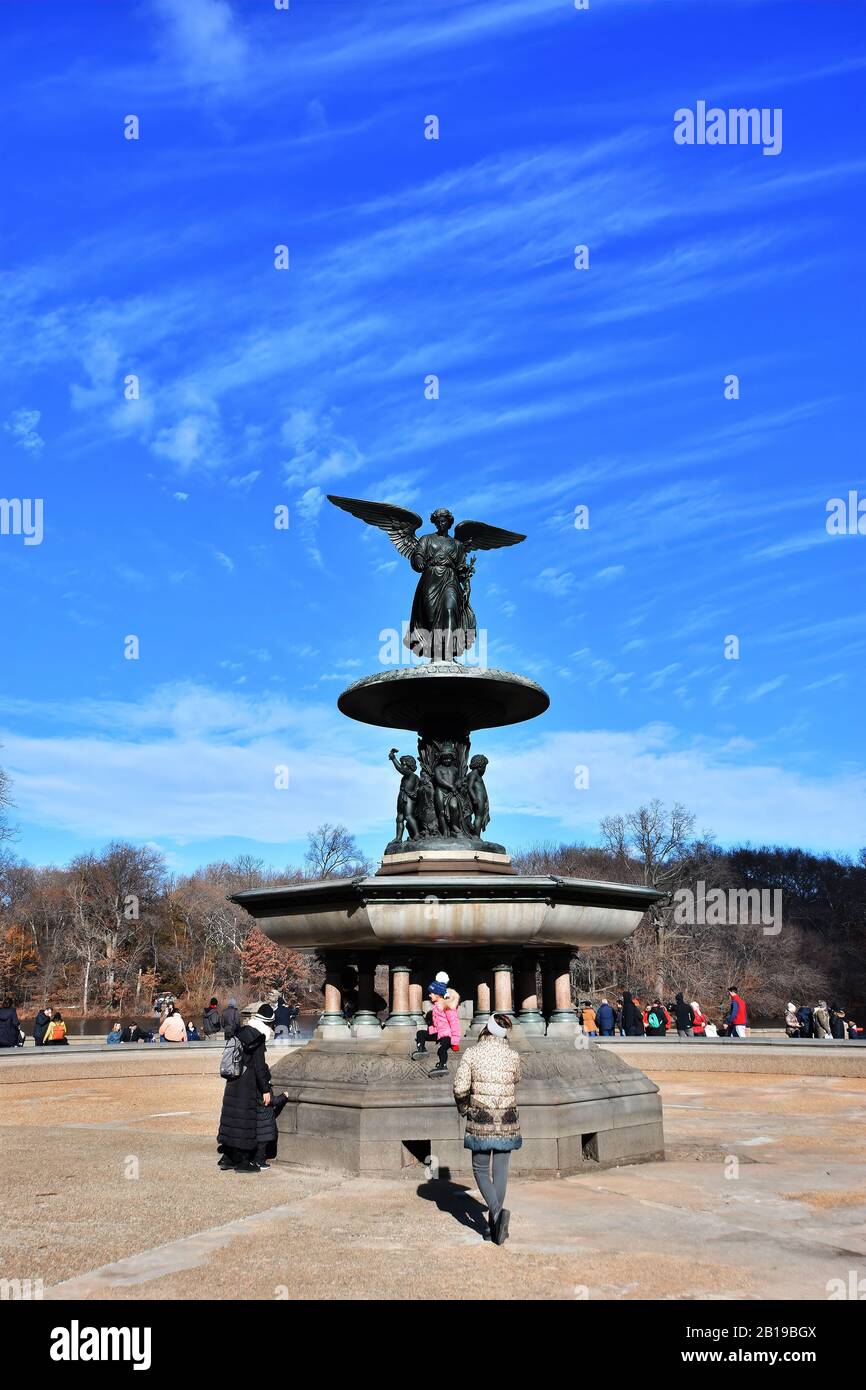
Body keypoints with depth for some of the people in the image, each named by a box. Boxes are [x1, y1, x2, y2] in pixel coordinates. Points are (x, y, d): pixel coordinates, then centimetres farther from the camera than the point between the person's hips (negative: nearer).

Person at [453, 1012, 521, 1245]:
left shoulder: (472, 1054, -7)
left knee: (481, 1169, 9)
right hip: (507, 1120, 2)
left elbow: (460, 1087, -8)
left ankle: (497, 1211, -14)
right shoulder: (513, 1055, -1)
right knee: (500, 1170, 11)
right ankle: (495, 1221, 16)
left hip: (481, 1120, -2)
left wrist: (464, 1108, 9)